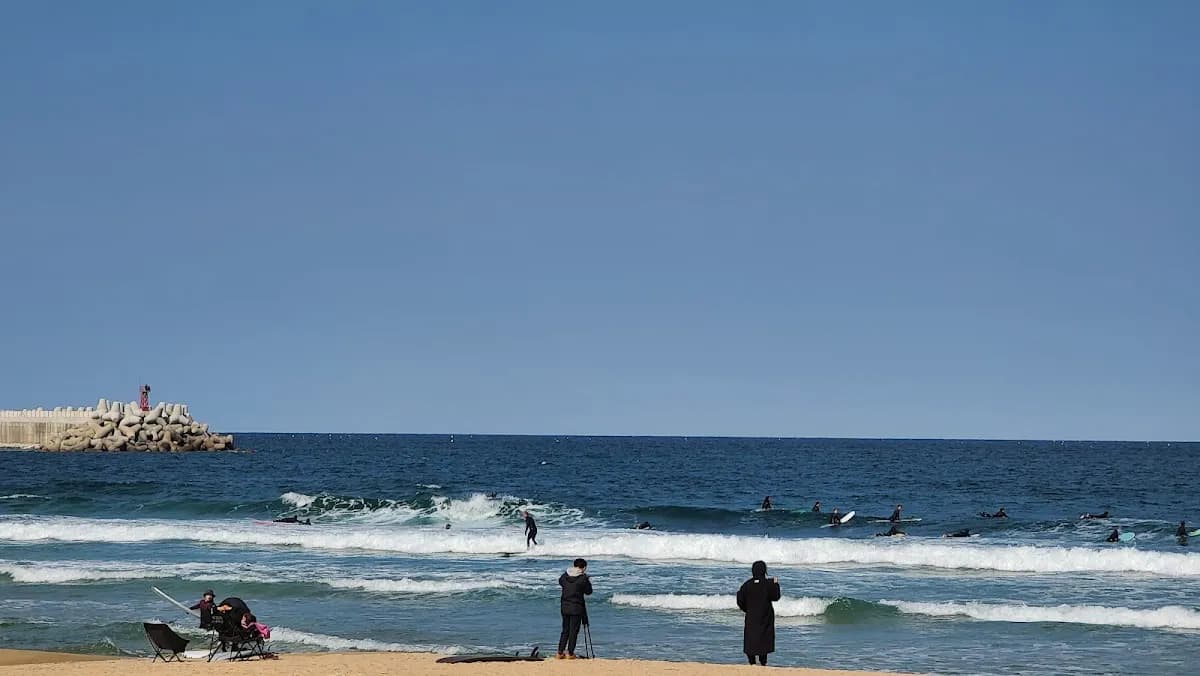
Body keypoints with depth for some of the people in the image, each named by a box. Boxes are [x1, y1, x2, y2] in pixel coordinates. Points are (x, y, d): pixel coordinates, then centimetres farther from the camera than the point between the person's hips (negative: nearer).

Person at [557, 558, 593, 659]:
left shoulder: (564, 576, 1)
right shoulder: (583, 578, -12)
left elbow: (560, 582, 23)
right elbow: (588, 591, -2)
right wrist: (587, 581, 11)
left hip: (564, 606, 5)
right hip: (576, 608, -5)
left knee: (565, 630, 14)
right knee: (574, 631, 2)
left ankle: (560, 652, 11)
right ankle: (570, 653, 2)